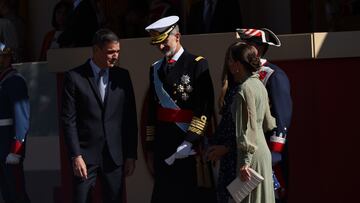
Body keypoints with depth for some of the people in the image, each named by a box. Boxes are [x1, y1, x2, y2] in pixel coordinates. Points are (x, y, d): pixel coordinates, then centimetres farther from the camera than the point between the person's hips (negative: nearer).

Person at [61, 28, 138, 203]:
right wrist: (76, 156, -11)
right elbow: (69, 120, -5)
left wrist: (131, 155, 5)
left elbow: (130, 118, 9)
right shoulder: (75, 77, -3)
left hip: (115, 156, 3)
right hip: (85, 155, -3)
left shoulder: (122, 76, 7)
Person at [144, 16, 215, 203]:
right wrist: (150, 145, 14)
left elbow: (205, 108, -11)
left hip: (186, 140, -5)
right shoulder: (156, 69, 14)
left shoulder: (197, 64, -4)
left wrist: (190, 141, -16)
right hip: (162, 142, 5)